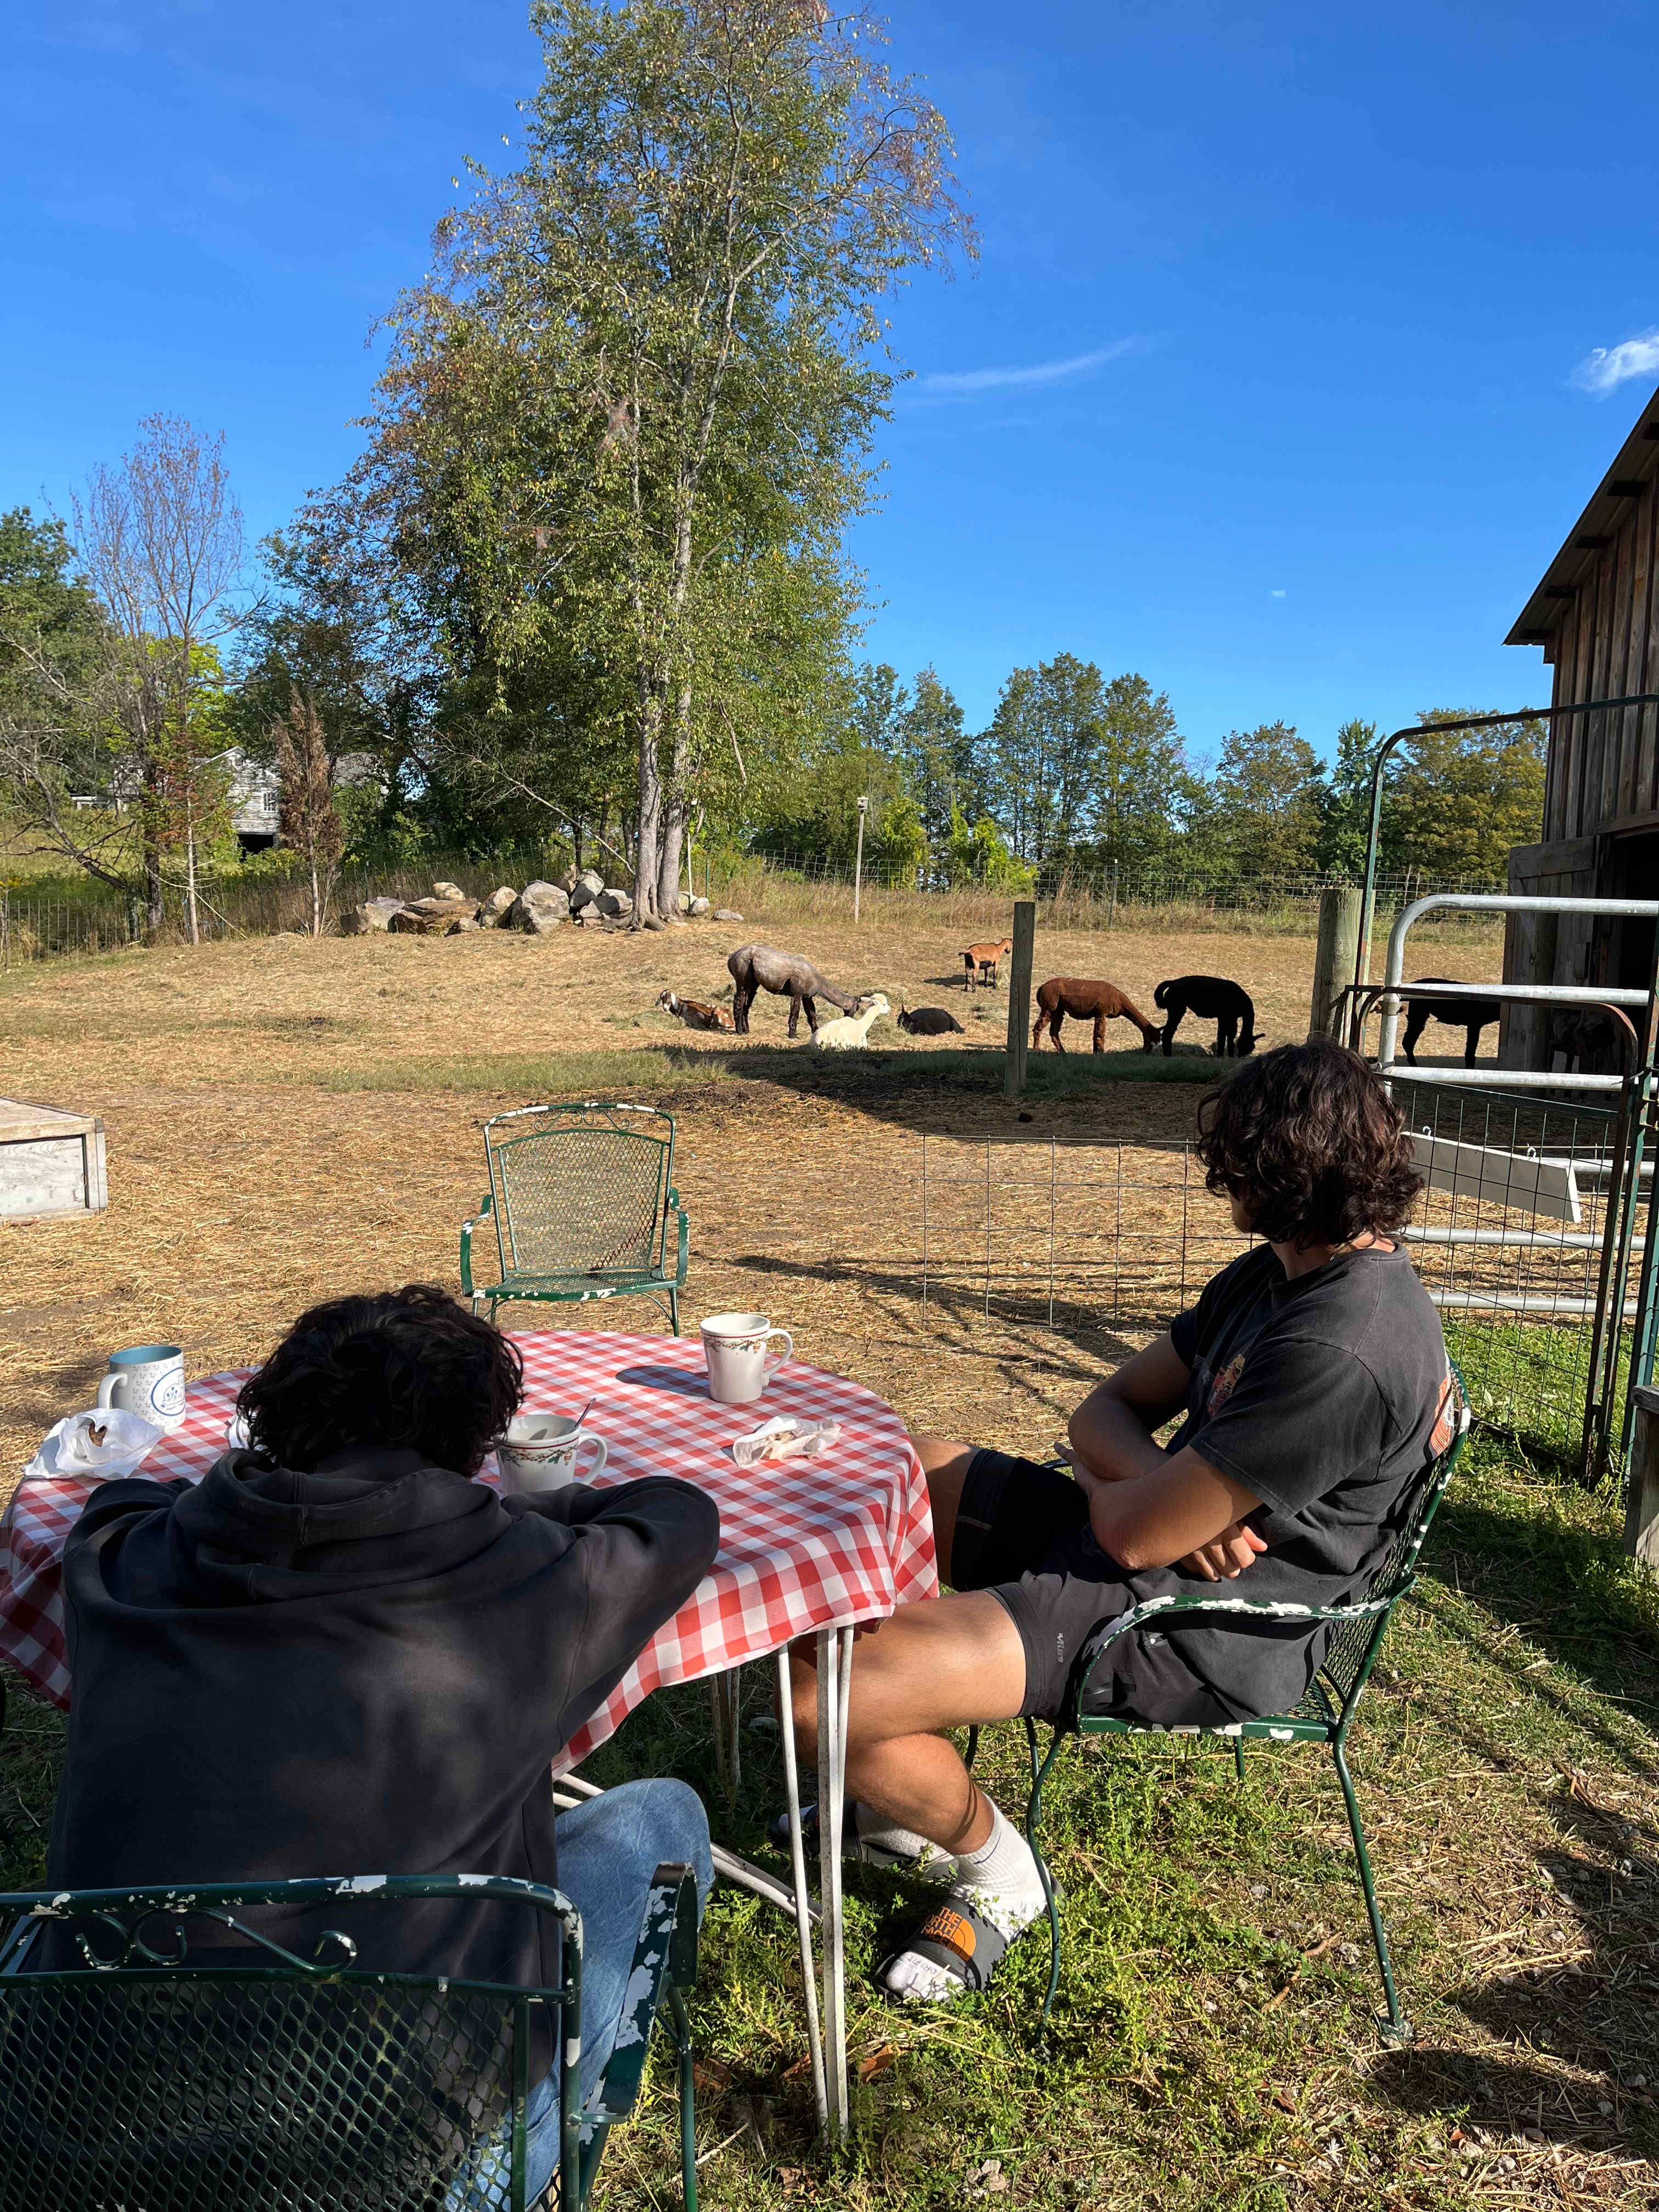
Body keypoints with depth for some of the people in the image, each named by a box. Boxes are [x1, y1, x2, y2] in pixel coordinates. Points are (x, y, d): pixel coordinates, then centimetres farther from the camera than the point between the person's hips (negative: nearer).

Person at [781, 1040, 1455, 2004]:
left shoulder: (1339, 1354, -27)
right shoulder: (1280, 1273, 6)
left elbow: (1138, 1535, -25)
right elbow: (1109, 1407, 8)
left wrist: (1097, 1483, -2)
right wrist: (1172, 1487, -13)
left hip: (1199, 1629, -10)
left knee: (829, 1692, -24)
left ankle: (989, 1862, 10)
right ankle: (902, 1800, 22)